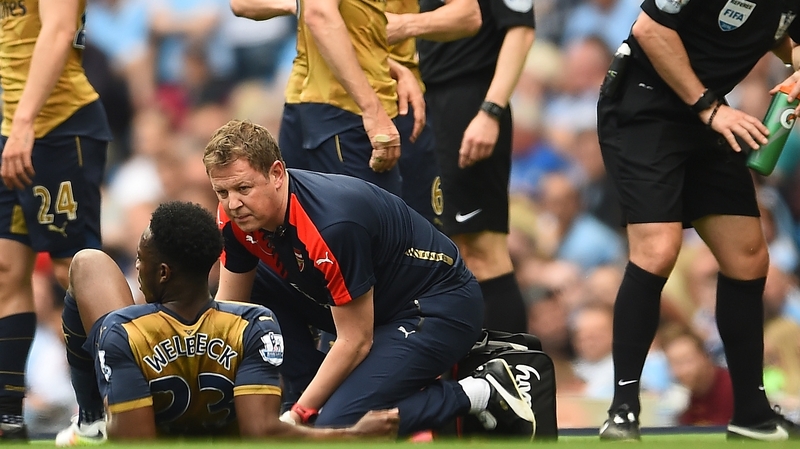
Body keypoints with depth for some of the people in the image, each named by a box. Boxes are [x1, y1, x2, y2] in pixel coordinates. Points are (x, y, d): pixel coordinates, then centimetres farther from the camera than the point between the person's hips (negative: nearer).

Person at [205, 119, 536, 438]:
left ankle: (481, 394, -11)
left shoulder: (333, 224, -33)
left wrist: (296, 416, -21)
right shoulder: (236, 216, -9)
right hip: (381, 303, 9)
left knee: (335, 427, -23)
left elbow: (355, 341, -25)